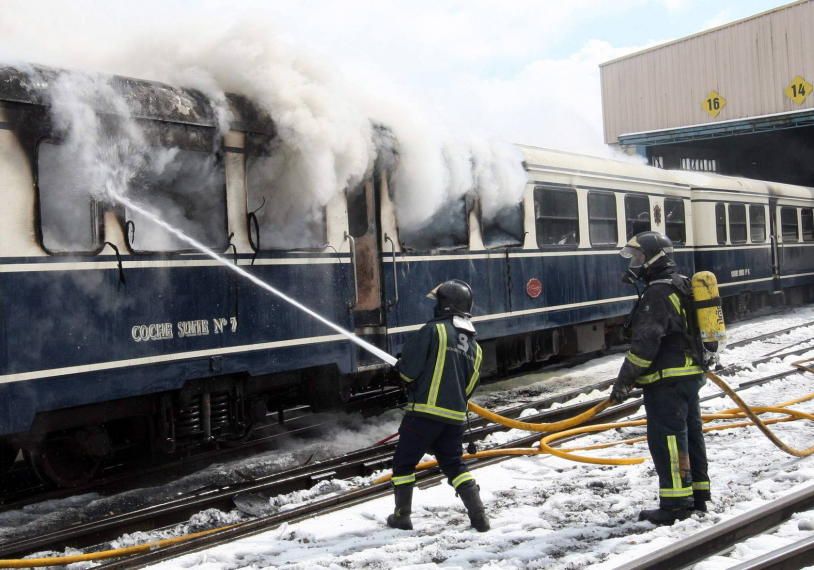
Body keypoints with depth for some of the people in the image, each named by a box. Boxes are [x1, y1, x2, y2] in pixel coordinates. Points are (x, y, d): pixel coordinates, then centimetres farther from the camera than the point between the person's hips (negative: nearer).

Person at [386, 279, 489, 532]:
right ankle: (479, 516, 7)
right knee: (454, 464, 17)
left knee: (403, 463, 10)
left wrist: (401, 368, 11)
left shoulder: (434, 330, -9)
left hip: (425, 411, -6)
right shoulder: (474, 346, 13)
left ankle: (402, 516, 15)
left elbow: (408, 369, -12)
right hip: (455, 416, 6)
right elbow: (469, 387, 15)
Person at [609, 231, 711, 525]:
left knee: (667, 439, -7)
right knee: (690, 434, 14)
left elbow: (645, 343, -22)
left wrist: (624, 381, -18)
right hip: (689, 374, 10)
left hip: (667, 379, -10)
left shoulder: (658, 293, -16)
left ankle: (675, 504, -6)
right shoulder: (681, 286, 16)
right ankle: (698, 496, 22)